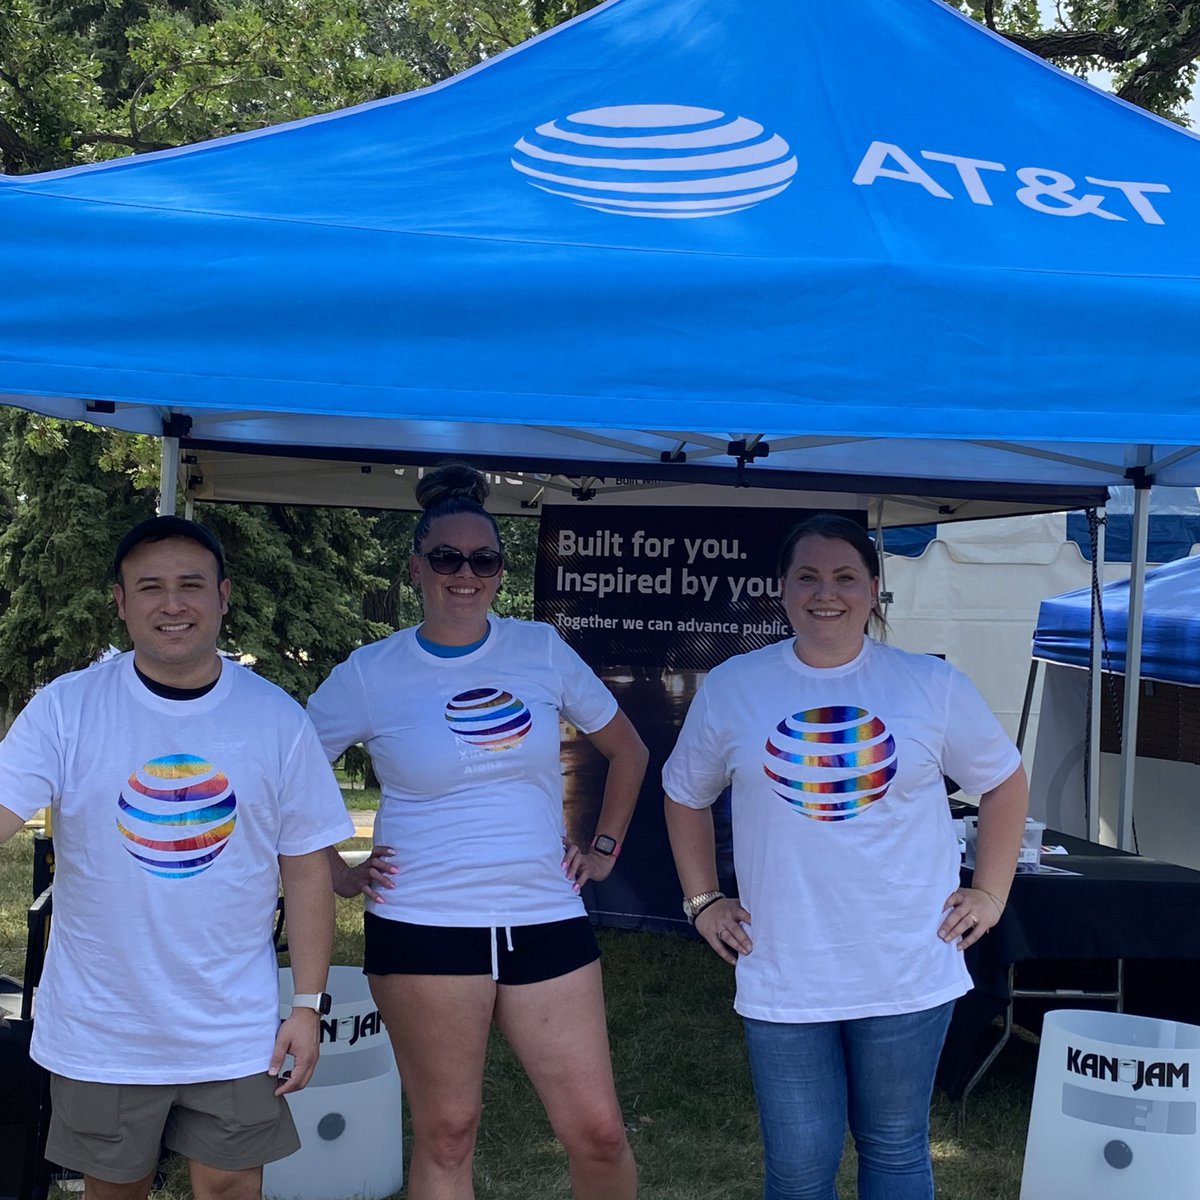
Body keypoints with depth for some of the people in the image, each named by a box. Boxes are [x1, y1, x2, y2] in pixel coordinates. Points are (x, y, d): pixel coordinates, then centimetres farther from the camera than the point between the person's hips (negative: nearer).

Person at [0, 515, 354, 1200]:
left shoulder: (278, 719, -4)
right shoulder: (66, 708, -7)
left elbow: (307, 871, 0)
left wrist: (309, 1005, -2)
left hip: (235, 1032, 0)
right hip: (99, 1032, 0)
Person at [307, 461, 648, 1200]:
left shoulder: (543, 650, 4)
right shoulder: (371, 674, -2)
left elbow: (628, 751, 16)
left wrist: (605, 849, 11)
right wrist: (335, 877, 0)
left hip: (547, 920, 2)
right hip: (424, 929, -2)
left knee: (598, 1130, 2)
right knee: (446, 1134, 7)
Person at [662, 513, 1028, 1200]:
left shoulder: (931, 686, -1)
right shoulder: (731, 688, 0)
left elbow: (1005, 781, 11)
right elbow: (686, 794, 15)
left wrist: (991, 894, 6)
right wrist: (703, 900, 8)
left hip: (908, 977, 0)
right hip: (784, 979, 0)